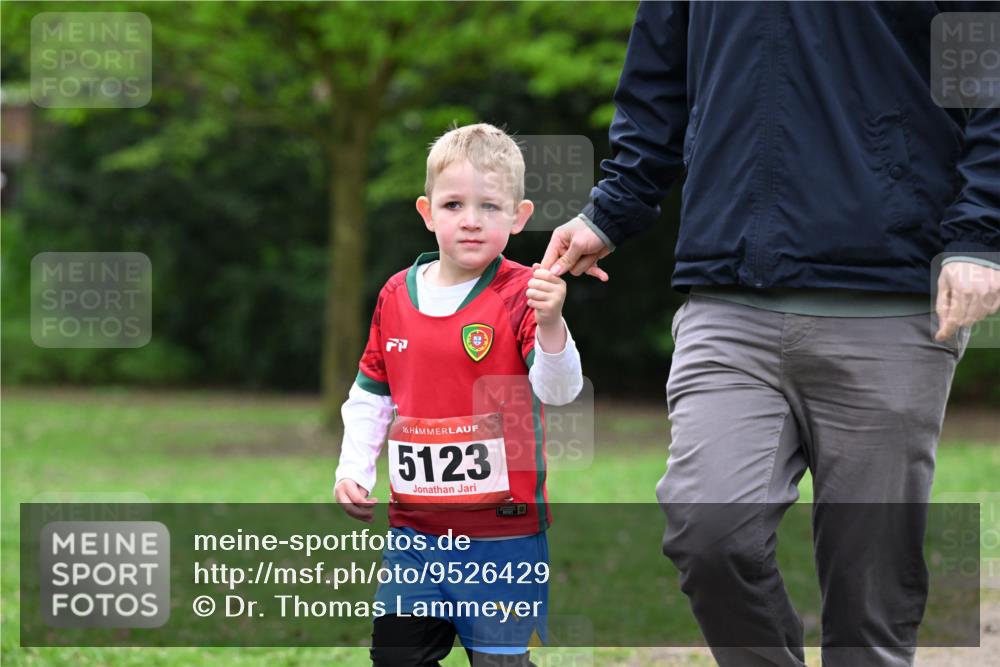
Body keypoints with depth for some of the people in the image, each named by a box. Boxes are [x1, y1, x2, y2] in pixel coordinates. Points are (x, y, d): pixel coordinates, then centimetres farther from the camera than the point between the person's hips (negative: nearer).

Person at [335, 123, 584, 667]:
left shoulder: (521, 295, -10)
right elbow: (371, 394, 17)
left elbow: (558, 391, -22)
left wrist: (550, 324, -39)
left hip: (502, 530, -5)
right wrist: (352, 470, 7)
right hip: (414, 527, 5)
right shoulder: (397, 296, 6)